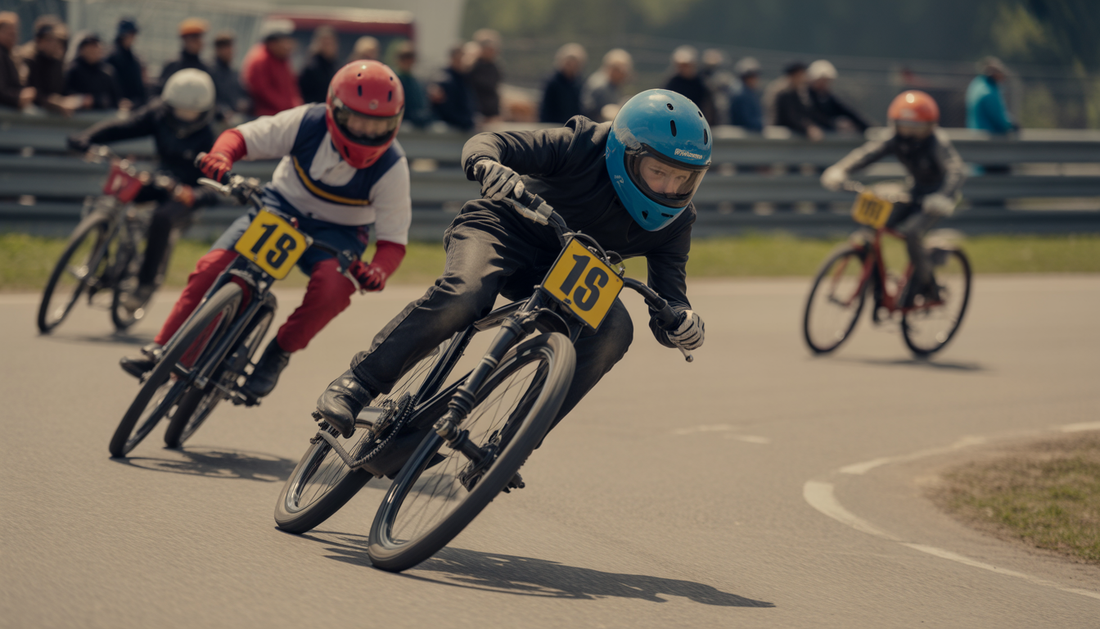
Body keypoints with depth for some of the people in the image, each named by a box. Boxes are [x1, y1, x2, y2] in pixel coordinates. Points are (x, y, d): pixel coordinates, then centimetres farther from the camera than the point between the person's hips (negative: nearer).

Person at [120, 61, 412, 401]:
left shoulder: (392, 168, -22)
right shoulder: (308, 123, -21)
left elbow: (393, 241, -17)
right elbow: (242, 136, -12)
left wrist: (376, 272, -40)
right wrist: (221, 157, -36)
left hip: (336, 232, -1)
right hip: (282, 206, 1)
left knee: (333, 286, -34)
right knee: (213, 267, -18)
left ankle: (280, 352, -9)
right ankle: (164, 350, -2)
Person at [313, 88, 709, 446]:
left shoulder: (673, 220, -12)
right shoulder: (585, 146, -23)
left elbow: (669, 294, -14)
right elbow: (481, 145, -25)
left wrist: (683, 323, -40)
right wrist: (490, 168, -50)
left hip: (562, 271, 4)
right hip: (505, 227, -4)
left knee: (612, 331, -26)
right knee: (462, 296, -36)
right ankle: (356, 385, -23)